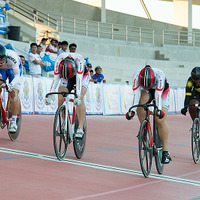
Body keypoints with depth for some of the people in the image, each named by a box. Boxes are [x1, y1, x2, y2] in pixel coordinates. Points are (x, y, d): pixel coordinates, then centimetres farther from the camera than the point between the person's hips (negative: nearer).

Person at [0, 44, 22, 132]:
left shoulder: (12, 56, -40)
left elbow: (17, 75, -37)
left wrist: (11, 84, -54)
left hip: (13, 69, -3)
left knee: (13, 94, -16)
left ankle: (13, 122, -11)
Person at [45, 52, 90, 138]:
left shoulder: (79, 60, -39)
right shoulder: (59, 60, -32)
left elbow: (79, 79, -43)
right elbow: (56, 78, -31)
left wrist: (78, 96, -54)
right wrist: (49, 95, -38)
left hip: (82, 76, -3)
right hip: (66, 77, 3)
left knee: (80, 98, -28)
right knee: (60, 98, -19)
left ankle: (80, 128, -30)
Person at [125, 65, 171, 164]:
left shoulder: (159, 76, -38)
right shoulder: (137, 76, -31)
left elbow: (158, 95, -44)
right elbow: (136, 94, -36)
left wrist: (159, 109, -57)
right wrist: (132, 110, -48)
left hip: (162, 91, -3)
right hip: (147, 92, 3)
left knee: (160, 121, -17)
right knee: (140, 102, -33)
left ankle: (166, 152, -13)